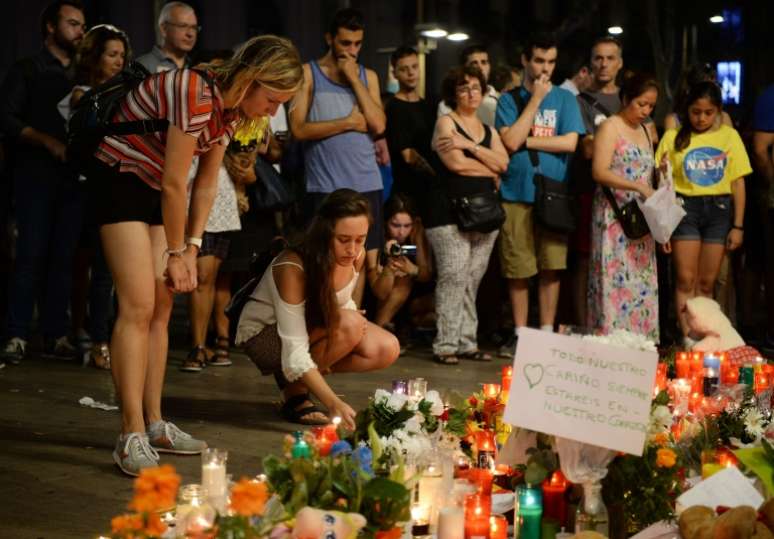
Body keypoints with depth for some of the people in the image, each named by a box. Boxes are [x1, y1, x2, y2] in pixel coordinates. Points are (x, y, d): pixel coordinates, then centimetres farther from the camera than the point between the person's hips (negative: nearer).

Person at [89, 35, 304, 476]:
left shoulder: (233, 108, 1)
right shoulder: (197, 94, -28)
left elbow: (206, 184, 6)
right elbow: (174, 184, -22)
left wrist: (191, 248, 1)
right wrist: (177, 252, -10)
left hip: (157, 189, 9)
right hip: (121, 178, -9)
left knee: (162, 309, 6)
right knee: (138, 306, -15)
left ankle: (154, 424, 12)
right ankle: (132, 436, -15)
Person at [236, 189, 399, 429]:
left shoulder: (357, 256, -13)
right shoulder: (292, 267, -34)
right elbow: (294, 353, -38)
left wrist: (356, 319, -14)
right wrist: (333, 402, -48)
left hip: (314, 327, 7)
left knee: (387, 350, -15)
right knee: (348, 325, -33)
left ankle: (307, 376, 3)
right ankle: (294, 391, -12)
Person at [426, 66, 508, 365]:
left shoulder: (488, 130, 20)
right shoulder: (446, 122, 2)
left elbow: (502, 162, 2)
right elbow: (455, 163, -12)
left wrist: (470, 145, -9)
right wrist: (489, 171, 2)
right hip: (451, 210, -6)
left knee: (473, 279, 4)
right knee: (453, 277, -11)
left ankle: (467, 343, 9)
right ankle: (445, 345, -9)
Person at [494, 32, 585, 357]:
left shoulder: (564, 99, 9)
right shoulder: (510, 100, 7)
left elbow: (570, 142, -4)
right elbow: (510, 141, -9)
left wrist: (526, 140, -6)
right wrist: (535, 100, -6)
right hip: (517, 194, -1)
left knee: (551, 267, 2)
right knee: (517, 269, 2)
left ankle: (547, 332, 11)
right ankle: (519, 333, 12)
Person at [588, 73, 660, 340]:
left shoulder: (644, 130, 19)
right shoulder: (610, 127, -4)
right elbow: (600, 172, -16)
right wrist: (638, 187, -22)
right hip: (614, 216, -7)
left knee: (642, 281, 4)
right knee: (616, 279, -9)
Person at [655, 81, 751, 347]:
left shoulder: (729, 136, 5)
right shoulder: (674, 136, 2)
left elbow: (738, 183, 5)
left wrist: (738, 225, 2)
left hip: (719, 208, 1)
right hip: (685, 207, -1)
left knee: (707, 282, 5)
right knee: (686, 279, -6)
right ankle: (687, 336, -5)